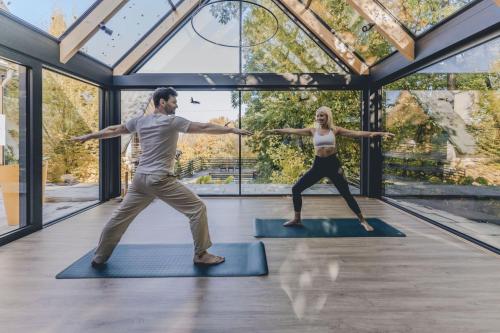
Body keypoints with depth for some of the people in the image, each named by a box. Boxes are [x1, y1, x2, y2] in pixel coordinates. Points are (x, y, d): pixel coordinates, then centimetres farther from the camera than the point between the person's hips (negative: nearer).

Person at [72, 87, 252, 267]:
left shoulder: (140, 120, 11)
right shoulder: (172, 121, -8)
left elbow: (113, 130, 23)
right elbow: (205, 127, -10)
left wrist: (87, 136, 38)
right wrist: (233, 129, -6)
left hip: (140, 178, 8)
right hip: (160, 179, -7)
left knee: (121, 216, 19)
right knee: (197, 208, 0)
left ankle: (99, 258, 32)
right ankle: (201, 254, 6)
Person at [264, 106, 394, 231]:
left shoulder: (335, 130, 1)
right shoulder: (313, 131, 6)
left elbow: (356, 133, -5)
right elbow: (292, 131, 2)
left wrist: (378, 133, -12)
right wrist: (274, 131, -1)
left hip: (333, 164, -2)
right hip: (318, 164, 2)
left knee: (346, 194, 1)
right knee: (296, 189, -3)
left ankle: (362, 220, 19)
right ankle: (297, 219, 13)